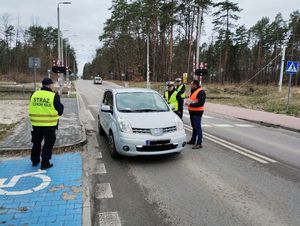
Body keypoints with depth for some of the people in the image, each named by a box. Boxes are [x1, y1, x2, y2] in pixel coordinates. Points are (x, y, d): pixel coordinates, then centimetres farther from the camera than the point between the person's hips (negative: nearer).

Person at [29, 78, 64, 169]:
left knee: (36, 142, 21)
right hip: (49, 125, -5)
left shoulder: (34, 94, 2)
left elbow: (32, 109, 11)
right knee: (48, 144, 9)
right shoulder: (54, 96, -14)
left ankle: (35, 161, 34)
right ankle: (45, 163, 13)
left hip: (36, 124, 5)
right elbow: (60, 111, -7)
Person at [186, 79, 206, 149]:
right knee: (194, 126, 19)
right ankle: (193, 140, 31)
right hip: (192, 111, 10)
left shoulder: (201, 92, -15)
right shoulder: (193, 91, 15)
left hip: (197, 112, -10)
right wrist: (188, 102, 4)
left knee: (198, 127, -7)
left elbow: (201, 103, -24)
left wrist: (191, 104, -23)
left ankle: (199, 143, -2)